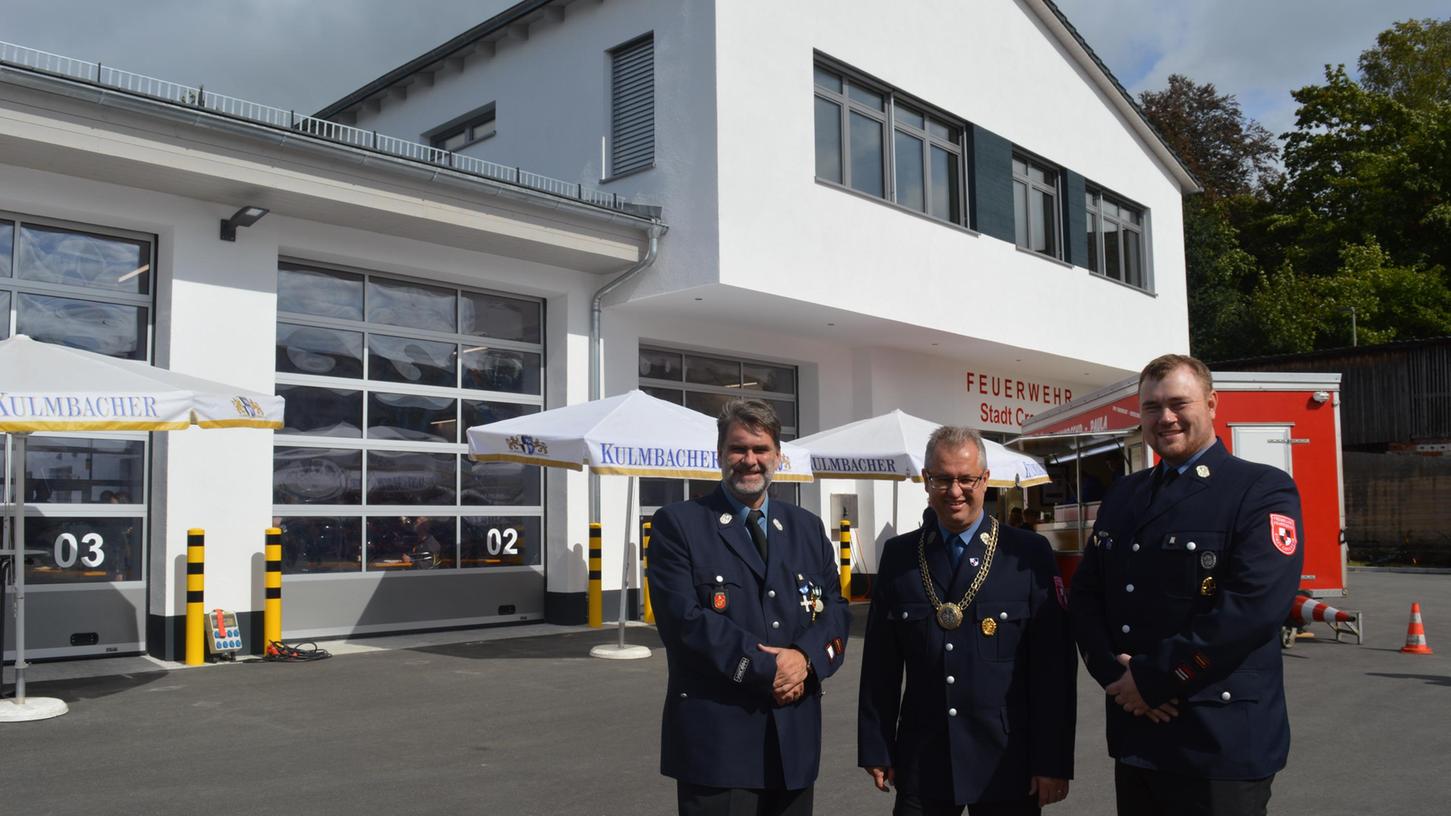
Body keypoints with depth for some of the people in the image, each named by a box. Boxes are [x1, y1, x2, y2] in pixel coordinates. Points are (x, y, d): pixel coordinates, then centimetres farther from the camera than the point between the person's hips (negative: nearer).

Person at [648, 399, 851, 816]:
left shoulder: (807, 527, 12)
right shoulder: (678, 524, -3)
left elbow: (836, 610, 7)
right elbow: (685, 619, -13)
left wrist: (805, 658, -13)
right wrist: (766, 669, -15)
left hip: (795, 735, 5)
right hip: (715, 736, -5)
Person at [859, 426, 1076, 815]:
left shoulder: (1029, 553, -4)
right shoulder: (898, 555, 3)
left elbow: (1055, 666, -6)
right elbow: (880, 664, 4)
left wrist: (1054, 761, -7)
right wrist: (876, 750, 3)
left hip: (1009, 764, -1)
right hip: (922, 765, 2)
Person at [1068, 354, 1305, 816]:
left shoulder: (1262, 491, -7)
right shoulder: (1123, 495, 13)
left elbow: (1254, 606, -19)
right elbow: (1085, 595, 10)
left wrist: (1152, 678, -17)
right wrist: (1114, 673, -8)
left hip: (1222, 745, -5)